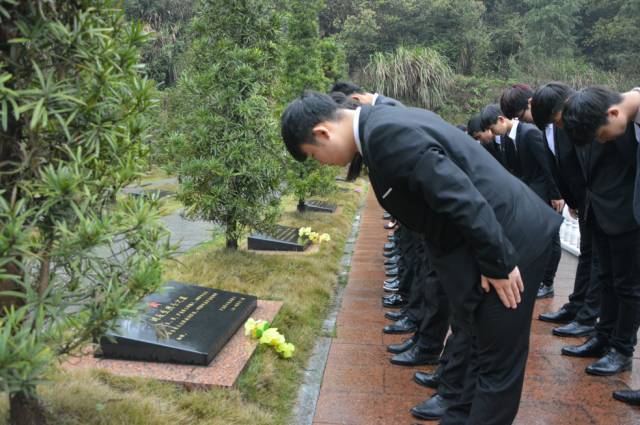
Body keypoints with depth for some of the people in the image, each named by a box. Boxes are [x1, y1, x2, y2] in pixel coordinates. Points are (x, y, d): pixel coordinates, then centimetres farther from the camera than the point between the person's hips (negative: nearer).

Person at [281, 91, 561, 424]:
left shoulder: (385, 134, -23)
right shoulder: (388, 121, 9)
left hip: (510, 240, -10)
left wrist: (498, 264, -18)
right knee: (486, 350, 21)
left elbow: (462, 197, -27)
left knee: (496, 361, 5)